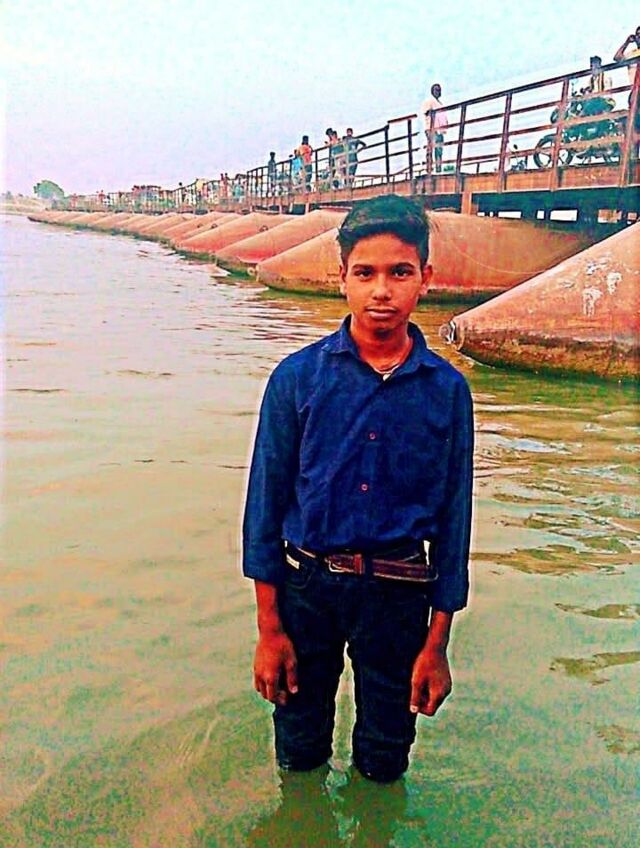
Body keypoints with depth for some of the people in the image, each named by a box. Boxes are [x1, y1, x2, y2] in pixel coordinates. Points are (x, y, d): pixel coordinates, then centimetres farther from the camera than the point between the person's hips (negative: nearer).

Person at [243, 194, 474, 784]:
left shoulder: (447, 390, -5)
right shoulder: (299, 376, -8)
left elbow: (452, 516, 1)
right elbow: (266, 501, -4)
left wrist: (437, 643, 2)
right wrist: (269, 629, -4)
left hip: (398, 593, 1)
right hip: (308, 583, 0)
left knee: (383, 766, 18)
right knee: (299, 756, 18)